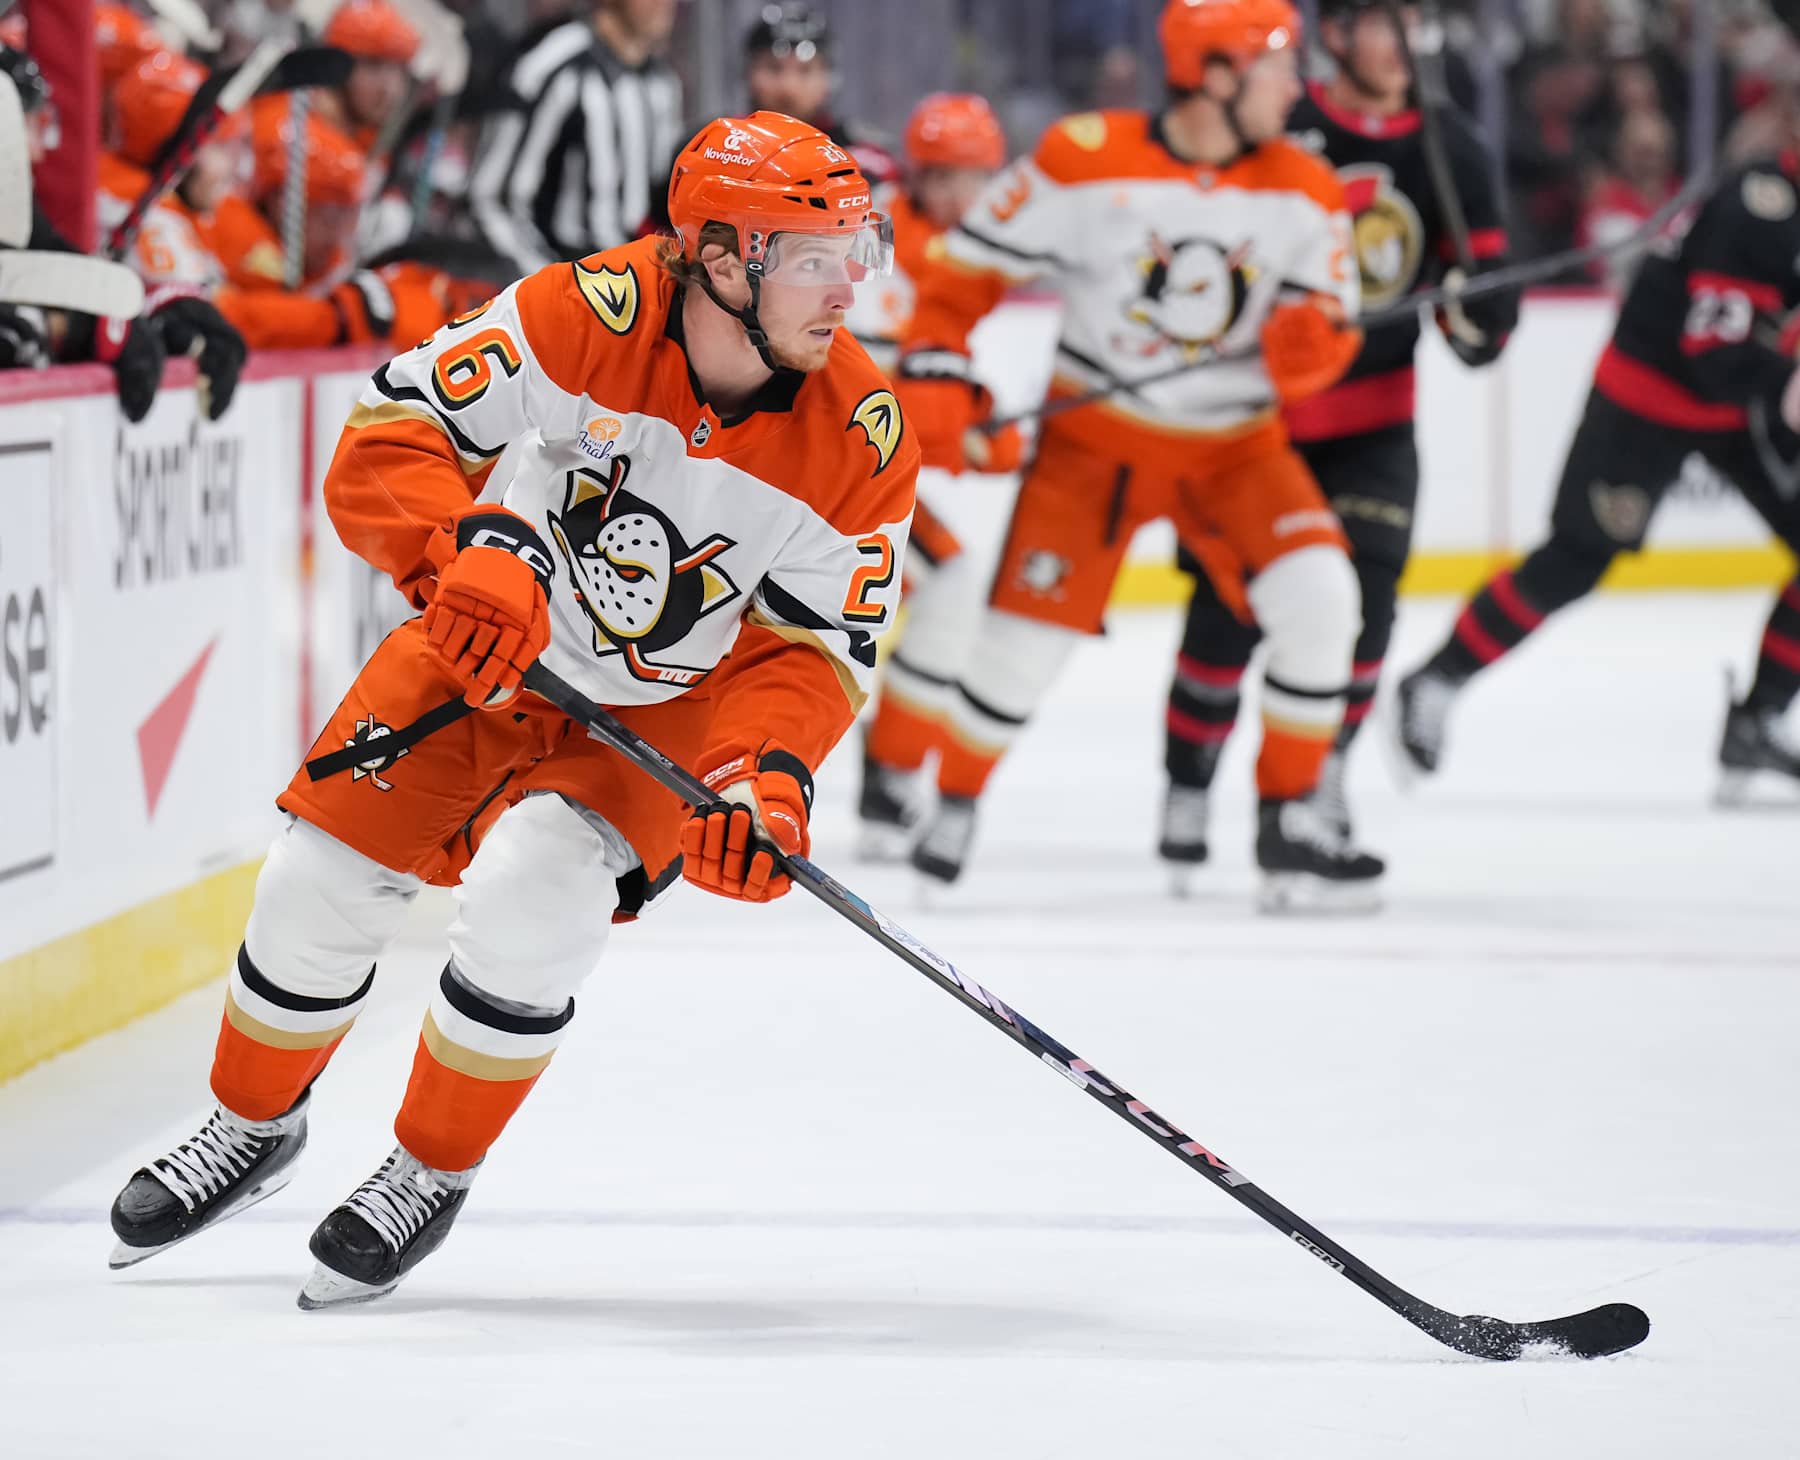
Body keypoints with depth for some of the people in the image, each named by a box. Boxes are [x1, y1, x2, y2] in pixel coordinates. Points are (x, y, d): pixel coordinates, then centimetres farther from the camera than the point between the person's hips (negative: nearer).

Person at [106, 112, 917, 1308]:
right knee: (327, 873, -2)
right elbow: (390, 438, -26)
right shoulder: (592, 316, -27)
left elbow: (817, 647, -16)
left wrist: (766, 775, -33)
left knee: (533, 894, -25)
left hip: (673, 702, -1)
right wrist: (472, 549, -43)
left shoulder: (861, 442, -22)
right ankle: (255, 1124, 29)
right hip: (495, 645, 1)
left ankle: (435, 1174, -1)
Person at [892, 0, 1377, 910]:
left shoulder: (1303, 193, -6)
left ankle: (1290, 819, -3)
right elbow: (969, 265, -7)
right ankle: (956, 802, 22)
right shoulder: (1087, 160, -15)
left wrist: (1312, 342, -26)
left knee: (1317, 596, -18)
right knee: (1026, 633, -6)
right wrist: (934, 376, -15)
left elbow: (1329, 323, -2)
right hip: (1094, 437, -2)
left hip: (1234, 448, 2)